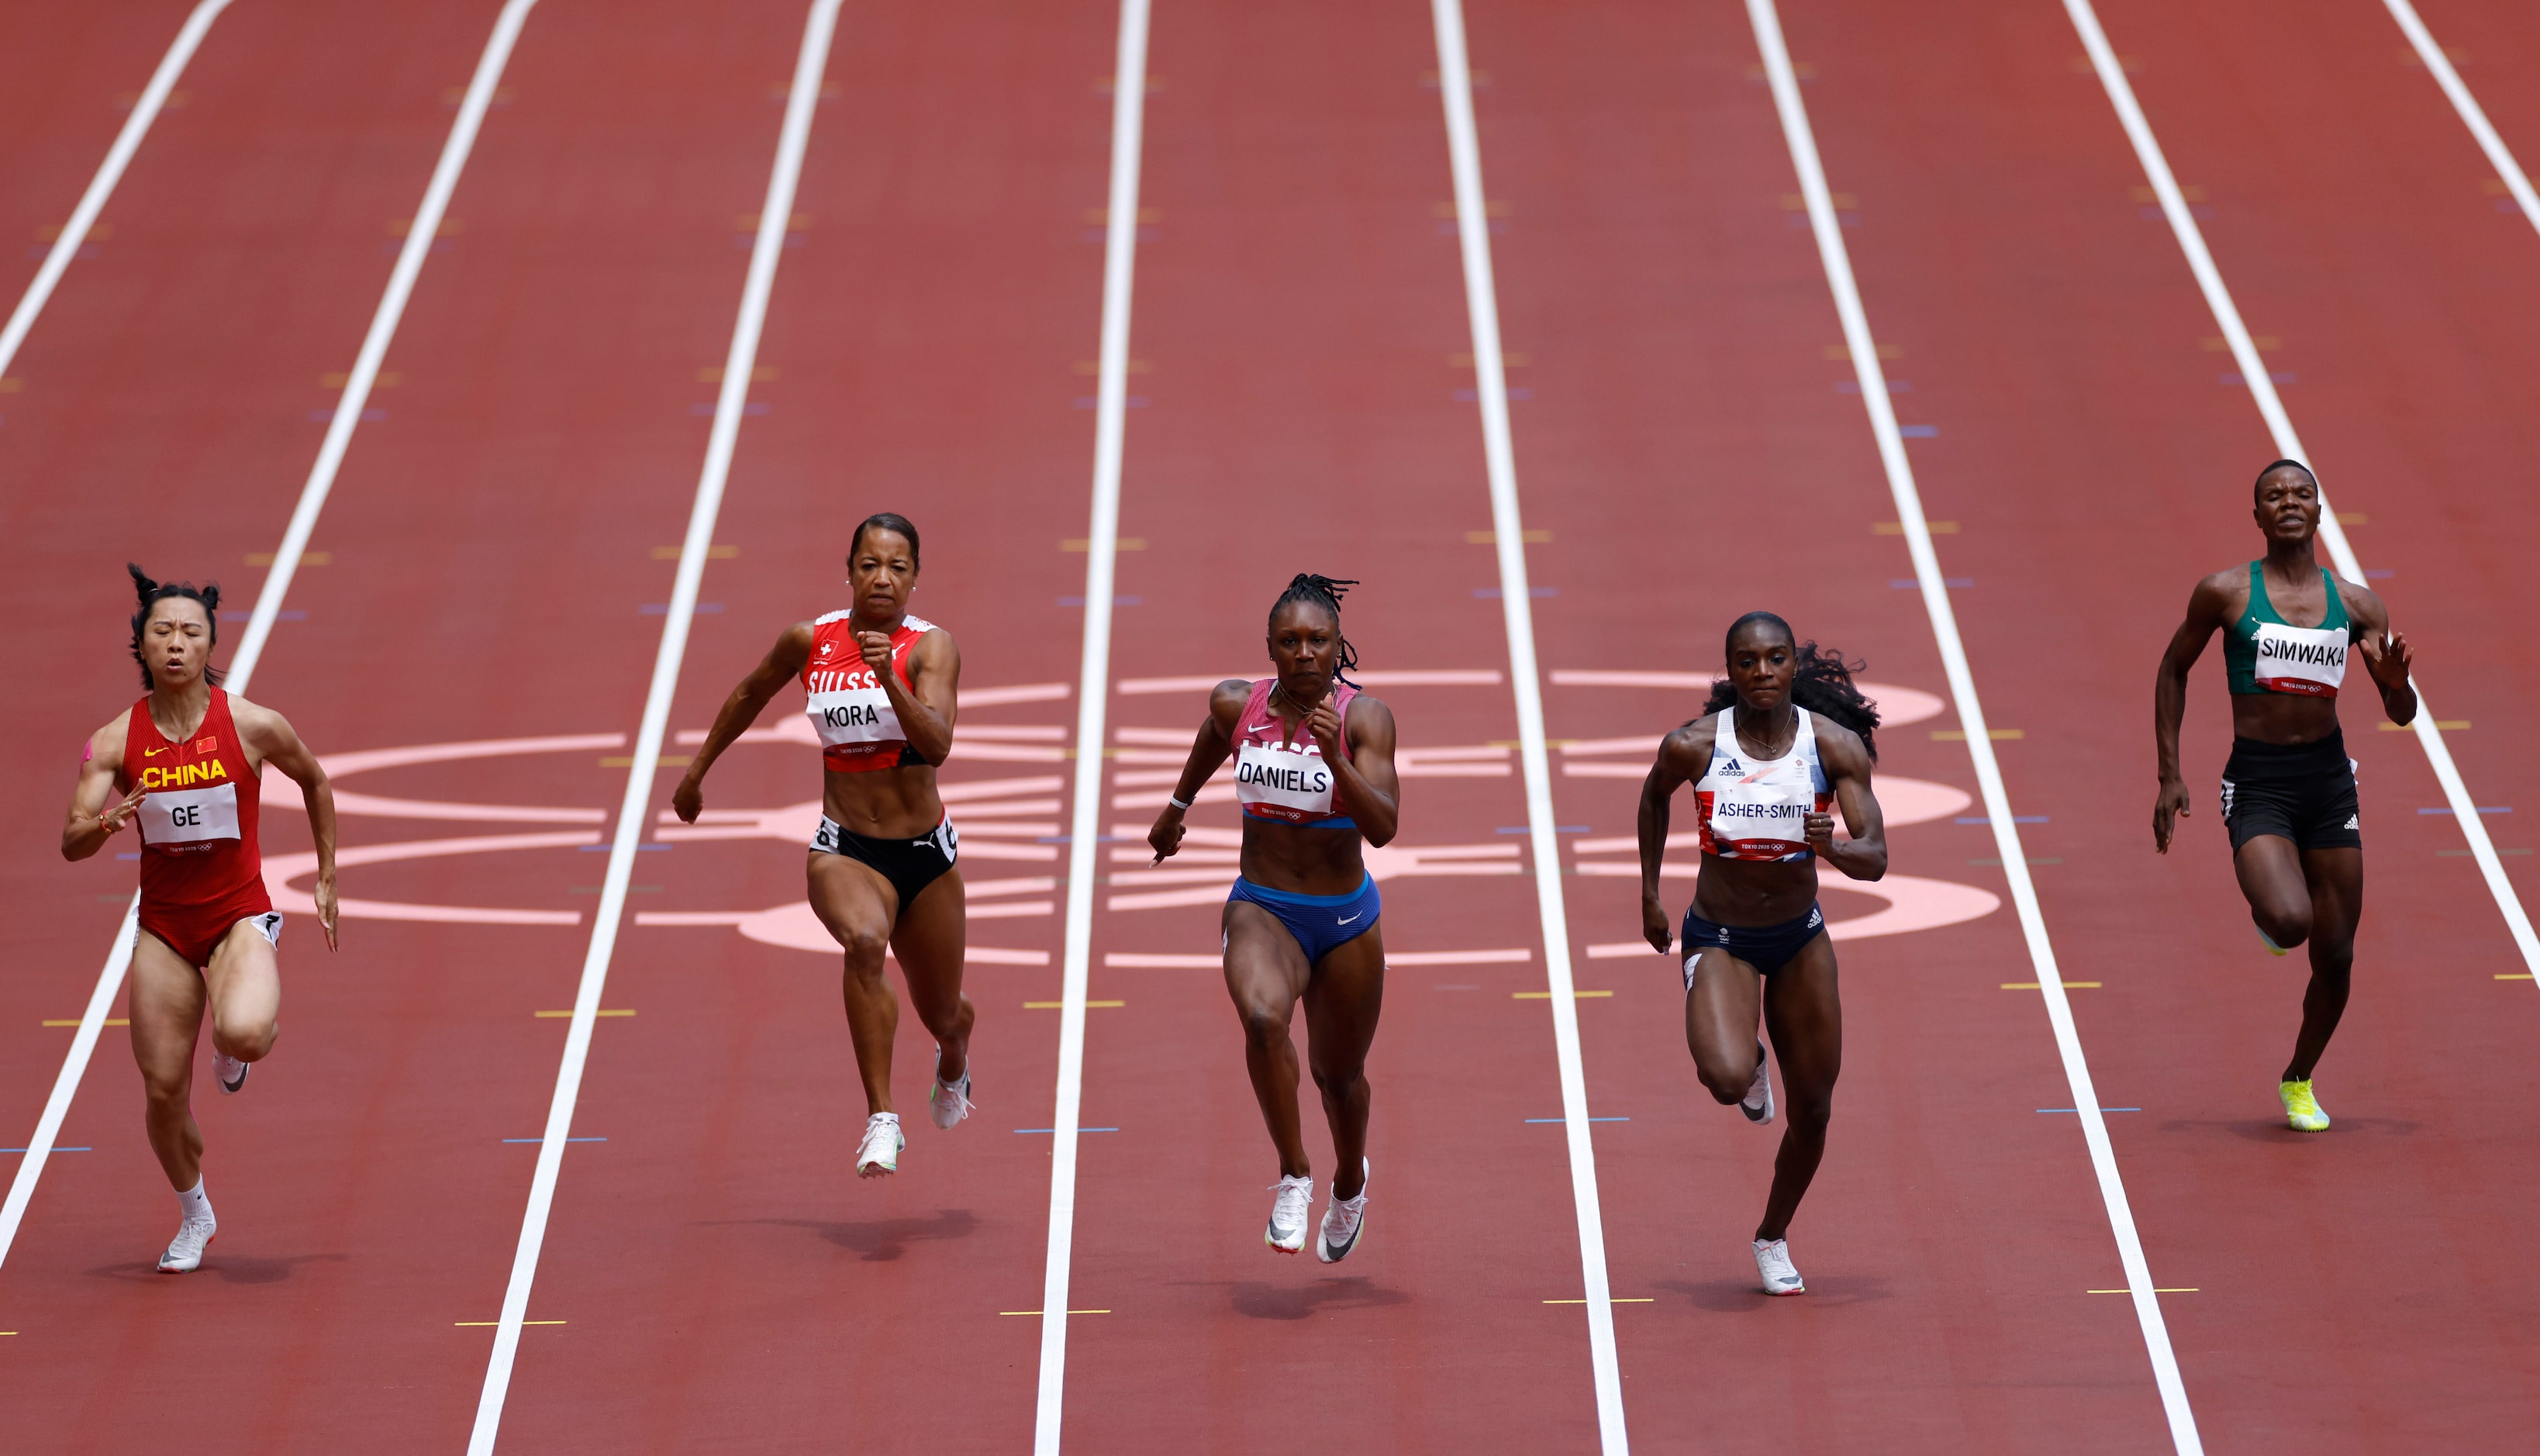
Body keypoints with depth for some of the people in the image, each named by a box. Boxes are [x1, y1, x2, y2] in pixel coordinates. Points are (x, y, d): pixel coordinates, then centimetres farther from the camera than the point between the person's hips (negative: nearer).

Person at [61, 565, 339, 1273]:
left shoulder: (253, 725, -9)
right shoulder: (116, 741, -5)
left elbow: (315, 781, 11)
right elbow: (71, 844, -8)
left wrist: (327, 879, 14)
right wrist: (107, 822, -31)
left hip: (240, 915, -2)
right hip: (163, 926, 2)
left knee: (243, 1034, -32)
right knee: (163, 1089, 2)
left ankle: (236, 1048, 8)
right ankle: (193, 1218, 30)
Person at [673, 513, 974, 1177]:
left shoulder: (931, 646, -11)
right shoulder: (810, 642, -2)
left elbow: (936, 745, -26)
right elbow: (751, 694, 19)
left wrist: (889, 678, -40)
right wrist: (697, 770, 26)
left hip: (926, 852, 0)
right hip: (845, 849, 0)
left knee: (941, 1015, 17)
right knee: (865, 941, -35)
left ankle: (952, 1064, 58)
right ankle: (881, 1120, -35)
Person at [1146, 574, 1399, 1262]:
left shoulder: (1364, 717, -14)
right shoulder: (1237, 705, -6)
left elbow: (1383, 827, -25)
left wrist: (1336, 760, -38)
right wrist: (1178, 806, 33)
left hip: (1346, 920, 0)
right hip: (1261, 909, 0)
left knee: (1339, 1076, 16)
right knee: (1263, 1017, -32)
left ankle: (1349, 1183, 49)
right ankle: (1293, 1176, -17)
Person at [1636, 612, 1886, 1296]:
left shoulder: (1835, 744, -15)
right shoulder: (1693, 745, -17)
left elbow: (1875, 860, -18)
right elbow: (1654, 795, 7)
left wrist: (1833, 846, -40)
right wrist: (1649, 895, 9)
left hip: (1801, 937, 2)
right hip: (1719, 939, -2)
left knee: (1813, 1112, 9)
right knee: (1726, 1079, -28)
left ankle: (1773, 1237, 36)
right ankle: (1750, 1064, 12)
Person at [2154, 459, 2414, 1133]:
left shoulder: (2356, 604, 4)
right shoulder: (2225, 593, -3)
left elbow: (2402, 713, 9)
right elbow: (2173, 670, 9)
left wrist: (2396, 680, -15)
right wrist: (2169, 775, 3)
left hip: (2328, 779, 3)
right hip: (2257, 783, -3)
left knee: (2336, 957, 5)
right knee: (2290, 921, -27)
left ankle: (2299, 1082, 30)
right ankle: (2265, 910, 12)